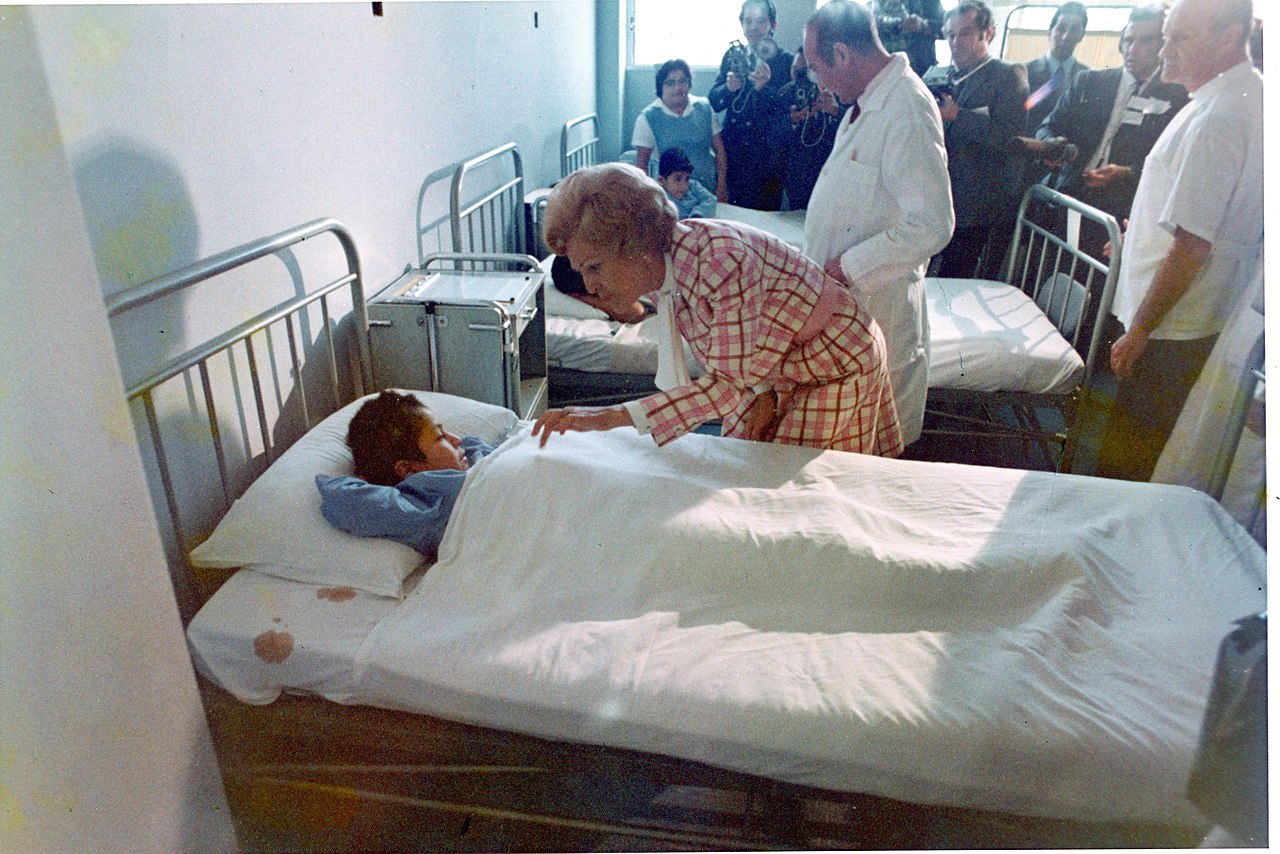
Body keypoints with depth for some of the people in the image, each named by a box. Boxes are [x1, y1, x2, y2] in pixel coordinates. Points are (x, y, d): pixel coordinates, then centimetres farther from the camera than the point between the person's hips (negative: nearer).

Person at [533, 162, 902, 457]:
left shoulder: (717, 257, -38)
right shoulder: (664, 272, -11)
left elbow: (733, 381, -35)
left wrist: (614, 416, -38)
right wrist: (764, 391, -11)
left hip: (838, 365, -7)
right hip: (780, 372, 8)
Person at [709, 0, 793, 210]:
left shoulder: (785, 61, -4)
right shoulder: (732, 55, 8)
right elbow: (714, 102, 5)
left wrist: (764, 88, -25)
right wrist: (729, 88, -15)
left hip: (766, 155, -3)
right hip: (733, 151, 3)